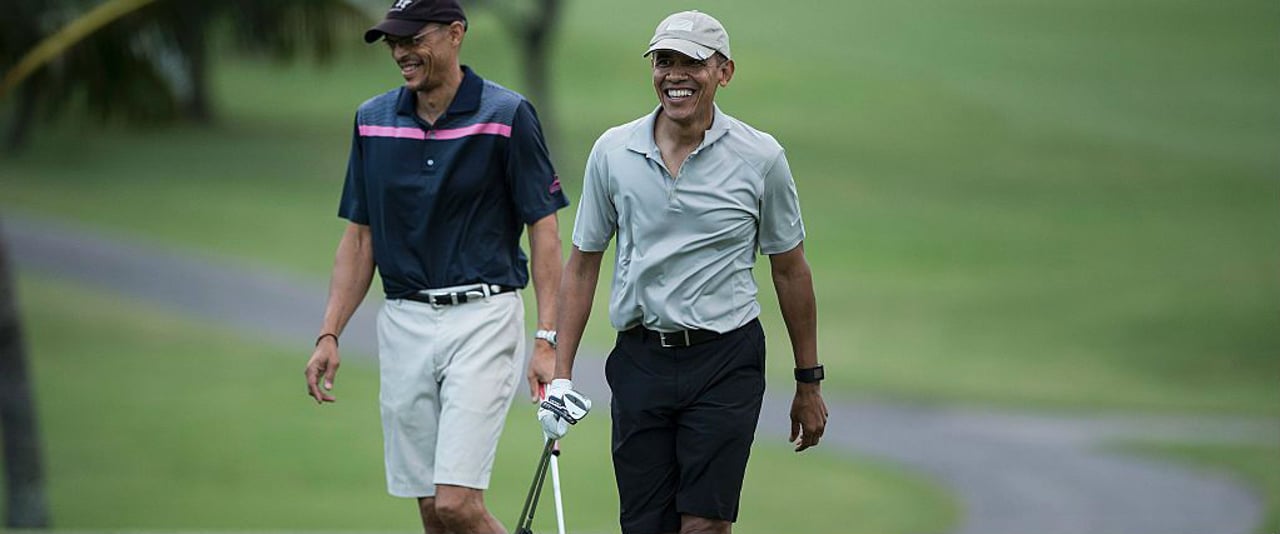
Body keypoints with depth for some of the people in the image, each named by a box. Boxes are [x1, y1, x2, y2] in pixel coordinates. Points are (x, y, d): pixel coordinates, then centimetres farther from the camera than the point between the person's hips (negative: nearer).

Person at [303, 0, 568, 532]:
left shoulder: (507, 115, -7)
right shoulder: (374, 120, 8)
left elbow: (544, 229, -6)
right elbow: (359, 236, 14)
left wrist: (547, 340, -13)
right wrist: (329, 334, 5)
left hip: (483, 315, -5)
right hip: (403, 323, 5)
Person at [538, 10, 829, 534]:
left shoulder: (760, 157, -3)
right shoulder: (612, 151, 2)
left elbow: (790, 270, 6)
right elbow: (582, 263, 9)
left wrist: (808, 382, 9)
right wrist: (561, 373, 4)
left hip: (725, 361, -2)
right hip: (640, 362, 2)